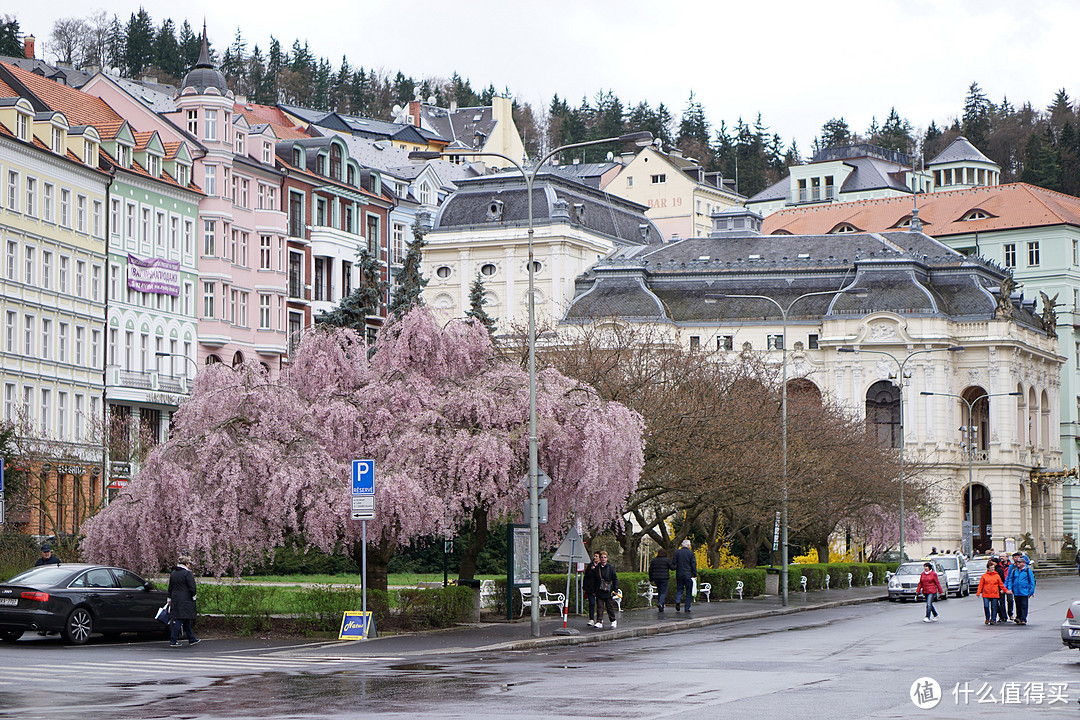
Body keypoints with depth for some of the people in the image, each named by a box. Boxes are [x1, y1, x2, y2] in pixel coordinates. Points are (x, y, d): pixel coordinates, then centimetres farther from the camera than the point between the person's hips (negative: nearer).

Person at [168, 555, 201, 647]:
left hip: (175, 599, 8)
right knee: (180, 620, -6)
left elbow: (170, 588, 17)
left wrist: (170, 599, 23)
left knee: (186, 621, 15)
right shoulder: (187, 573, -12)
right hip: (185, 601, -8)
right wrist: (193, 597, 0)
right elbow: (192, 587, -13)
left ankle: (192, 639, 23)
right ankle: (173, 641, -8)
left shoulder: (173, 573, 12)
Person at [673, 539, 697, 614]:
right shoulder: (691, 553, -4)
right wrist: (695, 575, -2)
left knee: (679, 589, 12)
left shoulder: (677, 552, 3)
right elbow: (694, 565, -5)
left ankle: (677, 601, -16)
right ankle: (687, 608, 4)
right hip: (688, 575, -2)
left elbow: (674, 563, 1)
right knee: (688, 592, 6)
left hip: (679, 575, 2)